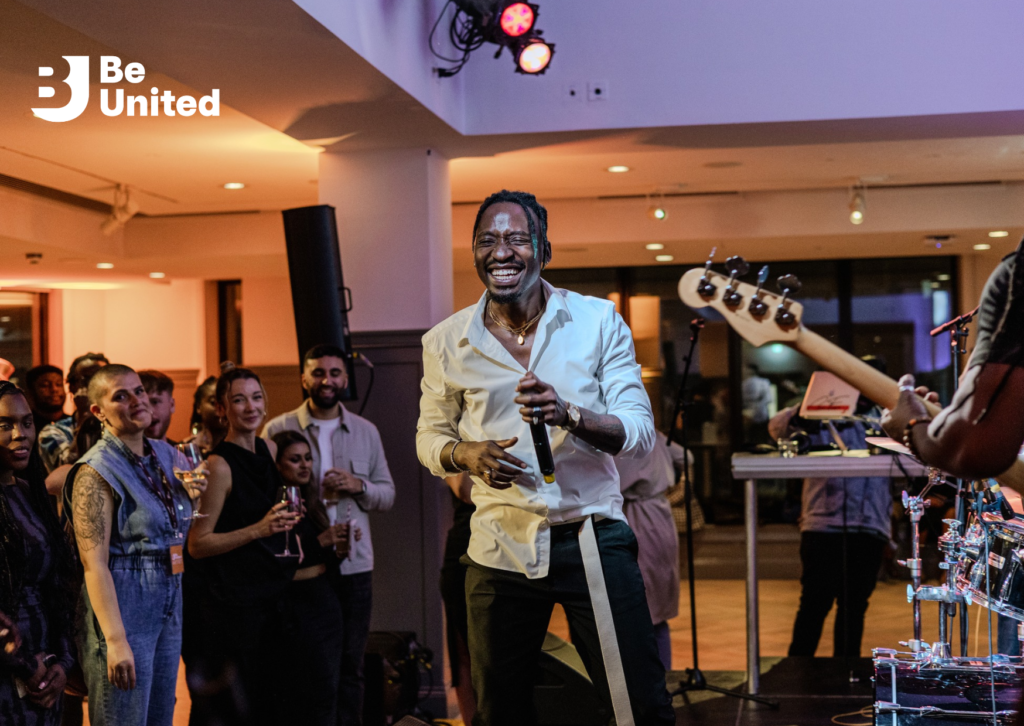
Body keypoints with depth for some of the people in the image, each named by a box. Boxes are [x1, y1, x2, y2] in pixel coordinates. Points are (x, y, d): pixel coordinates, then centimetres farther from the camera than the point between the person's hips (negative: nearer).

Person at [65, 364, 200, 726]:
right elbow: (94, 562, -19)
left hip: (170, 603, 7)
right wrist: (115, 640, -26)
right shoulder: (96, 471, -12)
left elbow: (181, 527, 27)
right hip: (121, 607, -7)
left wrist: (197, 489, 3)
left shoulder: (166, 454, 9)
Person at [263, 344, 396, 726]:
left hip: (354, 565, 2)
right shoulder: (277, 430, 1)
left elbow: (388, 494, 11)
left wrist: (358, 486, -9)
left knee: (349, 665, 7)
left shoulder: (366, 432, 10)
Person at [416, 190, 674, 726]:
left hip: (591, 537, -2)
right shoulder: (446, 343, 2)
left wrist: (569, 414, -26)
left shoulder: (598, 320, -2)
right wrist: (464, 453, -11)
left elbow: (641, 432, -6)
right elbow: (429, 436, 13)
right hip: (500, 546, 2)